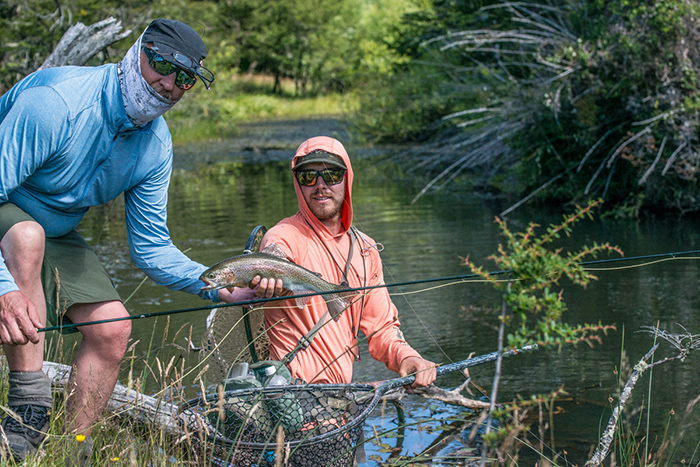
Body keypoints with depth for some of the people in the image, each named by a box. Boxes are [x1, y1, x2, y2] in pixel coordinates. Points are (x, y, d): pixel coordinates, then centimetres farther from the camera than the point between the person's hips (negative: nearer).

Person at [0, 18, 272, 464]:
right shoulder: (55, 101, -31)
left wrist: (217, 285, -20)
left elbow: (151, 248, -2)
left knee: (113, 325, -12)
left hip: (53, 234, 7)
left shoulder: (156, 147, -7)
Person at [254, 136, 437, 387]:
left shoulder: (365, 248, 12)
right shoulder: (285, 238, -8)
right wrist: (265, 283, -55)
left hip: (344, 389, 6)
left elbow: (380, 327, 16)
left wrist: (405, 356, -4)